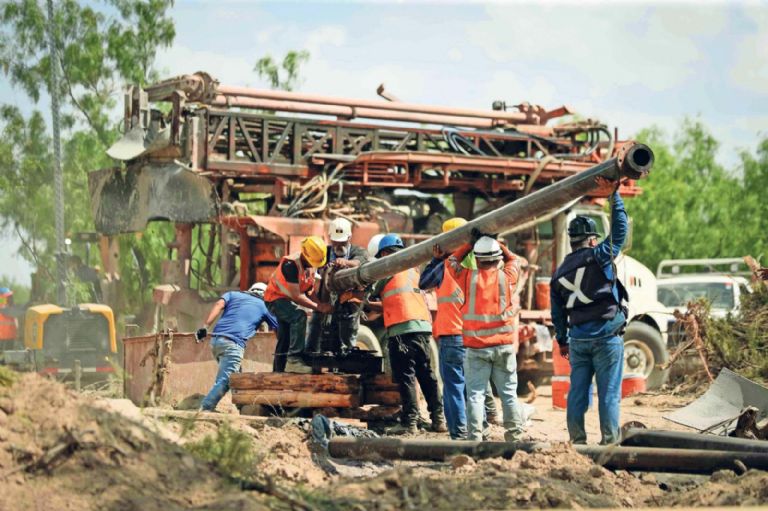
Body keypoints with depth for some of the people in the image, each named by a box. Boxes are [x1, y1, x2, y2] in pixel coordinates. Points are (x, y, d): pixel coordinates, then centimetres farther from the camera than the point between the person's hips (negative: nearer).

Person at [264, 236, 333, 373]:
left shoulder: (309, 263, -4)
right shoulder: (291, 264, -30)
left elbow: (309, 290, 7)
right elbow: (296, 295, -30)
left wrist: (320, 304, -10)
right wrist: (318, 307, -27)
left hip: (288, 300, 9)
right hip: (276, 298, -9)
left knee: (285, 340, 14)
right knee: (299, 316, -33)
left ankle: (278, 372, 26)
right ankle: (294, 359, -38)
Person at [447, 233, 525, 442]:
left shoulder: (468, 278, -4)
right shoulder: (506, 277, -2)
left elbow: (452, 260, 15)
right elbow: (515, 260, 21)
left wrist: (471, 243, 16)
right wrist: (497, 243, 20)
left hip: (476, 348, -1)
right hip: (504, 345, 1)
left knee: (475, 394, 0)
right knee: (508, 393, 9)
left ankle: (475, 437, -6)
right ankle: (514, 435, 10)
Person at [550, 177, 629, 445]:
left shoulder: (559, 273, 11)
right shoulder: (599, 257, -7)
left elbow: (557, 312, 17)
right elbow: (620, 228, -5)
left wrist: (562, 340, 27)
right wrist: (613, 194, 1)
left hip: (578, 340, 5)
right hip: (606, 337, -5)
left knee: (577, 390, 8)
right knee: (608, 392, -2)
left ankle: (577, 440, 9)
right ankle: (610, 441, -2)